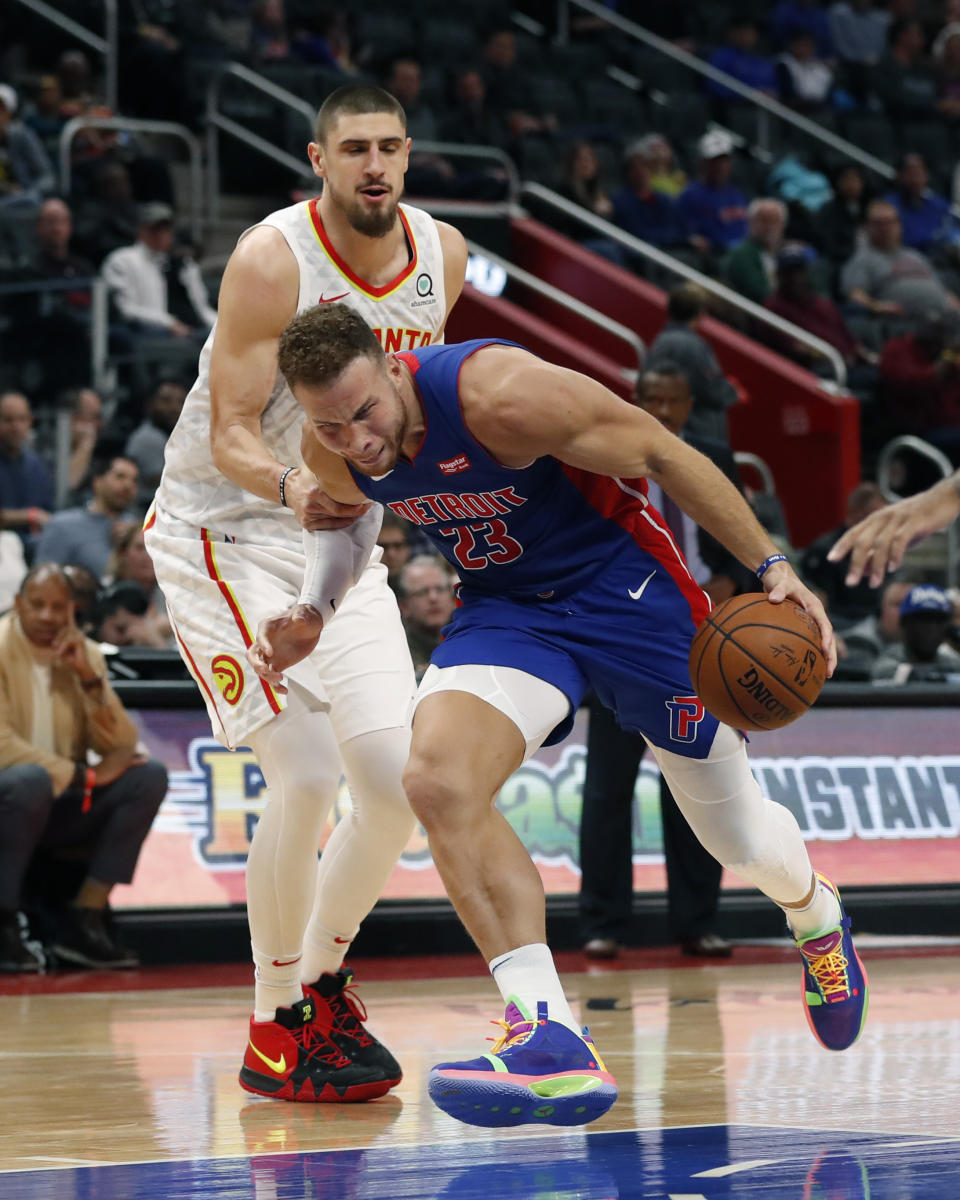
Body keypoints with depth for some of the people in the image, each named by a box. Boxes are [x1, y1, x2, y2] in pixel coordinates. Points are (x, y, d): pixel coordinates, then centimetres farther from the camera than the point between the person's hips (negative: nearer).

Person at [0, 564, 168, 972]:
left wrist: (89, 677, -13)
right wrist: (85, 776, -19)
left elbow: (122, 748, 1)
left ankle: (82, 920, -13)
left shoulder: (83, 653, 5)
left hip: (61, 807, 6)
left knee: (149, 777, -13)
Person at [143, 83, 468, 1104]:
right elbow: (232, 433, -22)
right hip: (224, 533, -6)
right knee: (305, 775, -17)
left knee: (403, 778, -3)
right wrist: (289, 486, -42)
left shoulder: (443, 255, -2)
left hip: (343, 536, 6)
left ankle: (321, 983, 18)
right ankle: (274, 1028, -2)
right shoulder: (271, 261, -21)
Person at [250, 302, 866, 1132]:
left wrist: (771, 566, -19)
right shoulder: (332, 456, -13)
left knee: (744, 842, 10)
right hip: (507, 610, 4)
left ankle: (816, 919, 49)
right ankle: (549, 1040, -32)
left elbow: (662, 453, -20)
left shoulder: (500, 396, -32)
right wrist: (313, 612, -4)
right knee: (437, 781, -28)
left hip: (626, 587, -4)